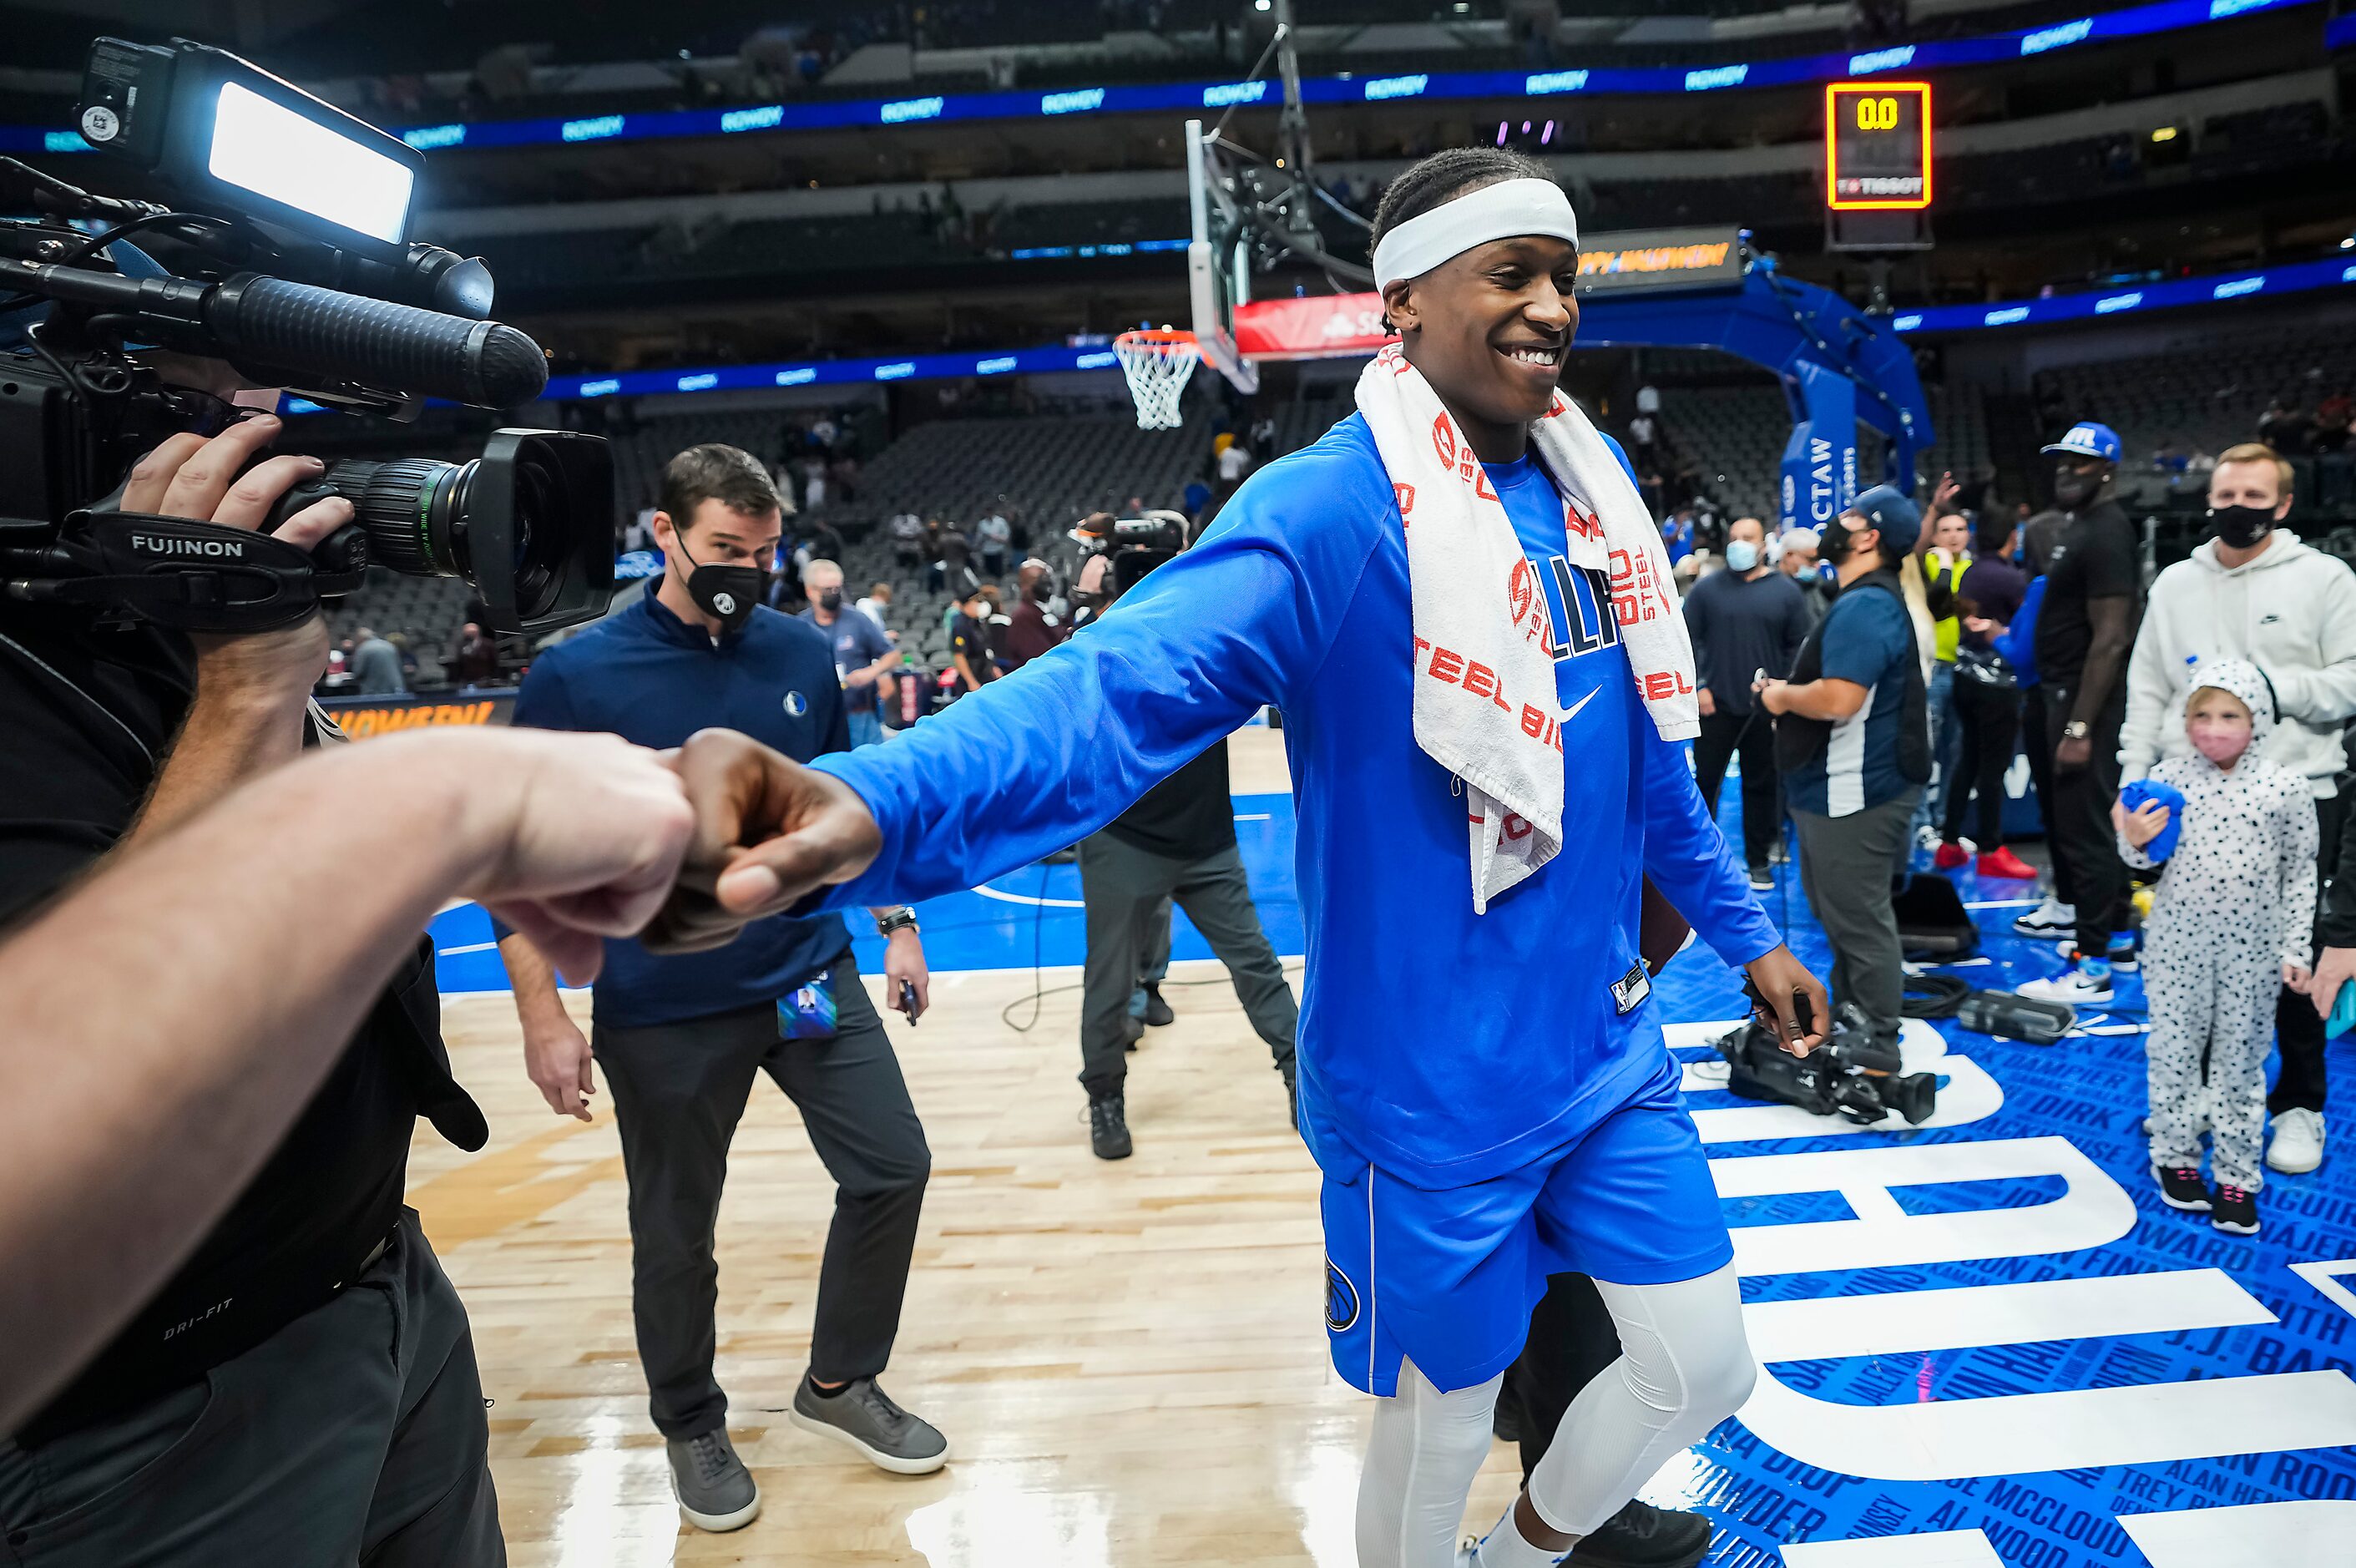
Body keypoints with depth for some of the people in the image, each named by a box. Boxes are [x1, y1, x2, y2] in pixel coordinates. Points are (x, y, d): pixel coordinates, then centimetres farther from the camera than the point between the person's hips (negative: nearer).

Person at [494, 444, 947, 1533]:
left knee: (892, 1168, 7)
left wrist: (895, 925, 11)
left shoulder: (802, 654, 0)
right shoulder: (576, 678, -11)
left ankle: (839, 1381, 31)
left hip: (812, 978, 4)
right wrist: (543, 1017, -11)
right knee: (674, 1237, 11)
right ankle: (692, 1426, 37)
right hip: (664, 1015, -3)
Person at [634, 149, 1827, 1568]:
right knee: (1442, 1421, 13)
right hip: (1435, 1090, -6)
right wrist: (879, 806, -54)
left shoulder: (1595, 484, 3)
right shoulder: (1329, 512, -20)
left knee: (1704, 1367, 18)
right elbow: (1130, 682, -37)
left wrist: (1744, 927, 21)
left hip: (1607, 1053, 7)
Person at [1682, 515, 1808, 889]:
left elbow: (1798, 645, 5)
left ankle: (1758, 860, 19)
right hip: (1716, 704, -1)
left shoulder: (1786, 590, 3)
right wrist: (1697, 686, -6)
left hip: (1766, 708, 1)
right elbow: (1688, 639, 1)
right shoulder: (1707, 588, 1)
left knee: (1762, 785, 9)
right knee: (1706, 779, 6)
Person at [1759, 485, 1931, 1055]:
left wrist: (1781, 694, -13)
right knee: (1843, 915, 22)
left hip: (1855, 793, -12)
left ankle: (1877, 1048, 9)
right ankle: (1848, 1025, 36)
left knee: (1860, 922, -2)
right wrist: (1789, 690, 7)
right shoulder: (1868, 600, 15)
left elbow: (1838, 699, -31)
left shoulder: (1865, 606, -21)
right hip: (1842, 788, 12)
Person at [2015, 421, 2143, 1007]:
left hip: (2088, 700, -10)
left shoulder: (2105, 534, -17)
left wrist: (2080, 727, -26)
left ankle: (2092, 969, -3)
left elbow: (2110, 639, -23)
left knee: (2083, 829, -8)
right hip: (2073, 695, 10)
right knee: (2098, 821, 19)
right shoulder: (2080, 527, 14)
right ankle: (2119, 935, 32)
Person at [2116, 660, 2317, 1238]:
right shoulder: (2167, 777, -4)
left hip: (2252, 948, -1)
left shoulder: (2285, 786, -6)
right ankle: (2175, 1157, 27)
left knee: (2241, 1059, 9)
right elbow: (2148, 858, 6)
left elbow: (2300, 872, 0)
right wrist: (2134, 843, -17)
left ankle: (2236, 1176, 19)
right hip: (2177, 942, 1)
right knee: (2174, 1050, 10)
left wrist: (2295, 949, -2)